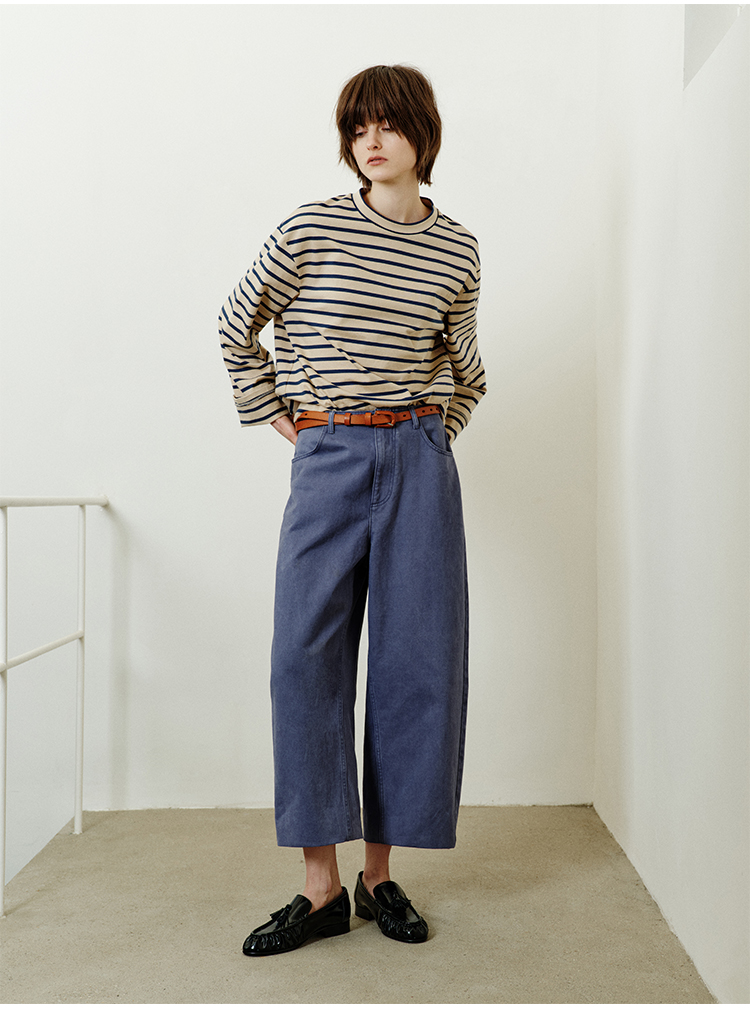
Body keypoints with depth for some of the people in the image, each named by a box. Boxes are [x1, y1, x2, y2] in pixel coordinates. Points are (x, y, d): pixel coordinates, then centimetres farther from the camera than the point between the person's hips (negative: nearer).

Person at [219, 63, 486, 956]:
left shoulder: (457, 252, 8)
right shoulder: (311, 229, 1)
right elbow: (237, 327, 12)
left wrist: (436, 432, 12)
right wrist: (273, 413, 8)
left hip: (418, 462, 2)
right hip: (328, 459, -1)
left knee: (417, 659, 1)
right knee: (306, 657, -7)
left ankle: (380, 874, 17)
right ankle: (321, 889, 6)